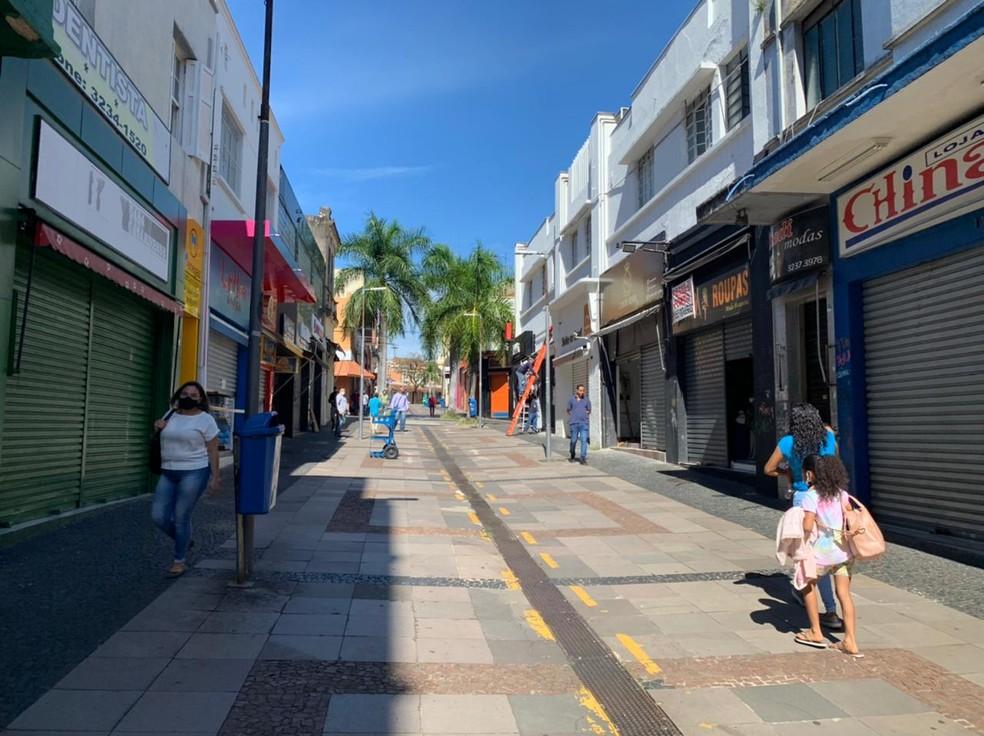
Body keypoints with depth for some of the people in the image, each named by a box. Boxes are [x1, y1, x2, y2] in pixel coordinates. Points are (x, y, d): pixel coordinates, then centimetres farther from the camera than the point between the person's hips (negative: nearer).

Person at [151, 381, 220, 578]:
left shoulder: (205, 420, -5)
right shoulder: (171, 414, 10)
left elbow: (213, 451, -5)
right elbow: (162, 440, 24)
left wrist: (214, 477, -9)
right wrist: (158, 428, 2)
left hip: (193, 473, -6)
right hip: (168, 473, 6)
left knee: (181, 517, -4)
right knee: (158, 516, 2)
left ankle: (180, 561, 12)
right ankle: (183, 540, 29)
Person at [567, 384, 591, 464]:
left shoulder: (586, 400, 7)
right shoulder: (571, 399, 5)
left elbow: (589, 411, 16)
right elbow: (568, 410, 14)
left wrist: (584, 415, 3)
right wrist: (572, 418, 4)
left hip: (584, 423, 0)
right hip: (574, 423, 0)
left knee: (584, 440, -9)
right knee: (573, 440, 7)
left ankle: (583, 458, -9)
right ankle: (572, 456, 30)